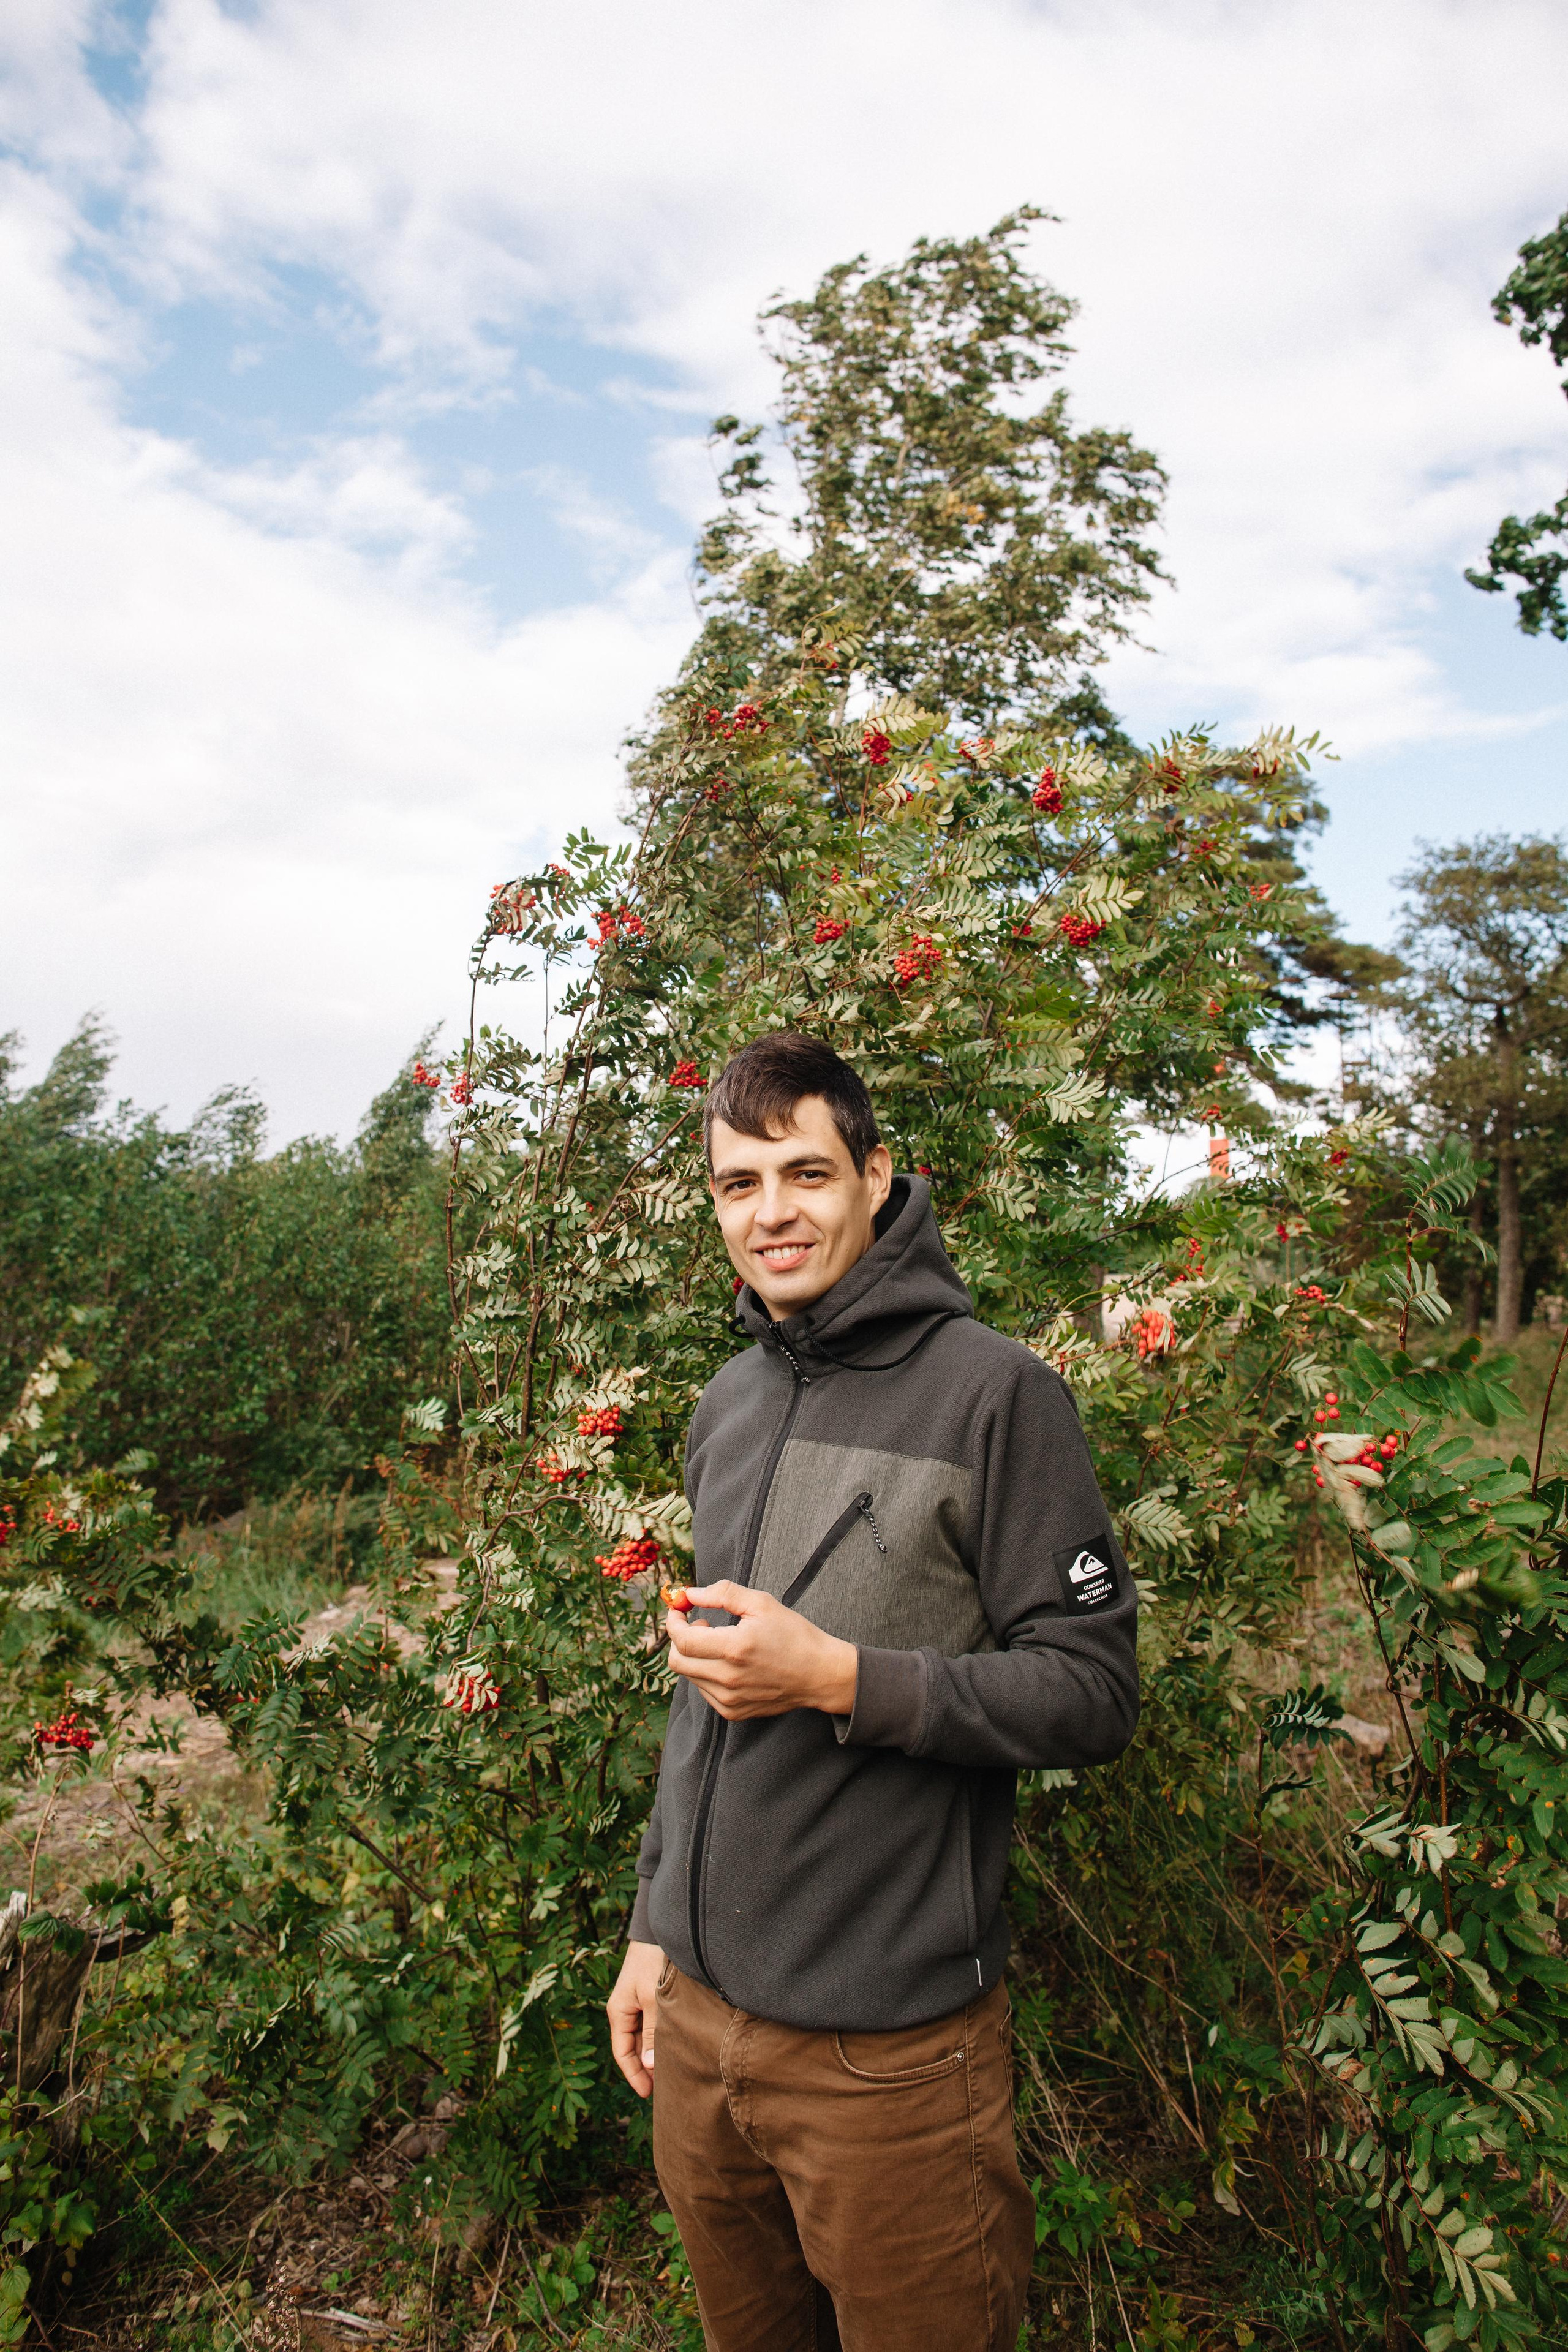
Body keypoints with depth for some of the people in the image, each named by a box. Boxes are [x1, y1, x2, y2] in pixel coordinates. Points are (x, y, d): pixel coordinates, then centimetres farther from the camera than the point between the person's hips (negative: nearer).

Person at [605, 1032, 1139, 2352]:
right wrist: (657, 1923, 17)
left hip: (890, 2041, -6)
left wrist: (840, 1677, -25)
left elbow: (1094, 1694, -15)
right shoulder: (726, 1406, 7)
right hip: (698, 2013, 6)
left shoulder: (994, 1392, -15)